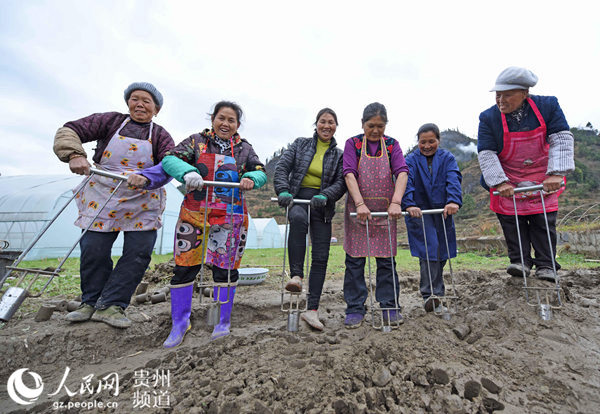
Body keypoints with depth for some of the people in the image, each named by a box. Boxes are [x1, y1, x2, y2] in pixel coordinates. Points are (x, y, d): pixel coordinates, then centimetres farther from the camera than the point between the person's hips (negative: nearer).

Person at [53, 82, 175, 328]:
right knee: (93, 250, 3)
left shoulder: (160, 136, 4)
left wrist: (146, 177, -34)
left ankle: (110, 305, 9)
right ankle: (90, 302, 25)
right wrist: (75, 155, -20)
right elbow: (69, 131, 1)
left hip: (143, 204, 0)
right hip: (102, 199, 1)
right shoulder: (111, 121, 6)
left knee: (139, 253, -6)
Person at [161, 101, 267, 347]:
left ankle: (224, 323, 23)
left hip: (231, 218, 1)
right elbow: (170, 159, -3)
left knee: (226, 268, 6)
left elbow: (261, 172, 5)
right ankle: (180, 324, 21)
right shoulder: (197, 141, 7)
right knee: (185, 266, 1)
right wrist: (187, 171, -26)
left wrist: (251, 179, -19)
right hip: (195, 214, 0)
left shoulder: (244, 148, 12)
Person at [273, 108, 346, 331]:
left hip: (321, 205, 2)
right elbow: (282, 167, 2)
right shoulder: (300, 144, 11)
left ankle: (312, 310, 5)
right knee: (299, 218, -40)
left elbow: (341, 182, 1)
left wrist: (325, 196, -19)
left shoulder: (339, 155, 12)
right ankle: (296, 275, -31)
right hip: (298, 199, -1)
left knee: (321, 257, -3)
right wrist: (283, 191, -17)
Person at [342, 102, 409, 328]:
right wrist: (360, 204, -25)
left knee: (387, 259, 7)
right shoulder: (353, 143, 1)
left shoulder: (392, 145, 6)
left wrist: (396, 202, -23)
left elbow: (402, 172, -7)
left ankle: (389, 306, 21)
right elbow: (349, 174, -12)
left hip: (385, 211, 2)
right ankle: (355, 309, 14)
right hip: (357, 210, -1)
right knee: (355, 260, 2)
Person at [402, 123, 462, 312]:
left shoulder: (447, 158, 8)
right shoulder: (411, 160, 3)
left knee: (441, 252, 9)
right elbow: (406, 183, -13)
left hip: (441, 211, 3)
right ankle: (429, 294, -3)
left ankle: (437, 293, 27)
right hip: (419, 212, -2)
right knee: (429, 249, -14)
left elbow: (454, 180, -10)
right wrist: (409, 204, -31)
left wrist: (453, 201, -29)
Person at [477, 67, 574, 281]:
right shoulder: (489, 117, -14)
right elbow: (486, 153, -17)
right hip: (507, 180, -1)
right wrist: (500, 182, -25)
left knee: (544, 220, 3)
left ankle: (545, 265, 15)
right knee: (511, 218, -2)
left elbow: (562, 139, -13)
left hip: (543, 178, 1)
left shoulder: (547, 106, -10)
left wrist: (556, 174, -25)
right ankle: (520, 261, 12)